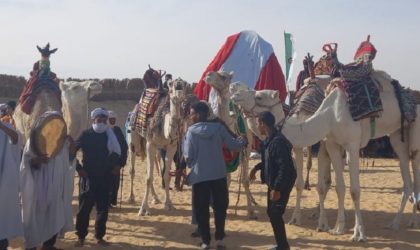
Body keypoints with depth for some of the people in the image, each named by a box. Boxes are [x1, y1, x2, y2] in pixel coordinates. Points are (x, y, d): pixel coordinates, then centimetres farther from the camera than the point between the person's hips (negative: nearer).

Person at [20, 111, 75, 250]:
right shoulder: (34, 140, -6)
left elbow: (68, 160, 17)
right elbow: (26, 162, -10)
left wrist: (71, 148, -1)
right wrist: (37, 160, -30)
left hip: (56, 186, 5)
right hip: (39, 187, -5)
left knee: (55, 216, 8)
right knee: (36, 217, 0)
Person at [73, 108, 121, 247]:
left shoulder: (109, 136, 7)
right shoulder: (86, 135, -4)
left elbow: (116, 153, 16)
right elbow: (72, 151, -4)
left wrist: (115, 165, 0)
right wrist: (79, 168, -8)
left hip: (105, 177, 4)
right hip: (88, 177, -3)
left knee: (103, 208, 6)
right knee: (84, 208, 1)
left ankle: (99, 236, 18)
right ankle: (81, 237, 12)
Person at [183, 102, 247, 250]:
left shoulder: (191, 131, -8)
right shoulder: (219, 127, -3)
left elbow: (188, 156, -7)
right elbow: (233, 145, 1)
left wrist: (191, 165, 15)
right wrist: (242, 141, 22)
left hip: (200, 176, -2)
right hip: (219, 175, 2)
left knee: (202, 210, 10)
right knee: (220, 207, 14)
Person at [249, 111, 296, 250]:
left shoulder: (278, 141, -24)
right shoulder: (269, 140, 8)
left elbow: (284, 167, -27)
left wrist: (277, 189, -27)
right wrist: (256, 168, 17)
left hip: (281, 184, -10)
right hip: (273, 183, 10)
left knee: (275, 214, -7)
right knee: (271, 213, 16)